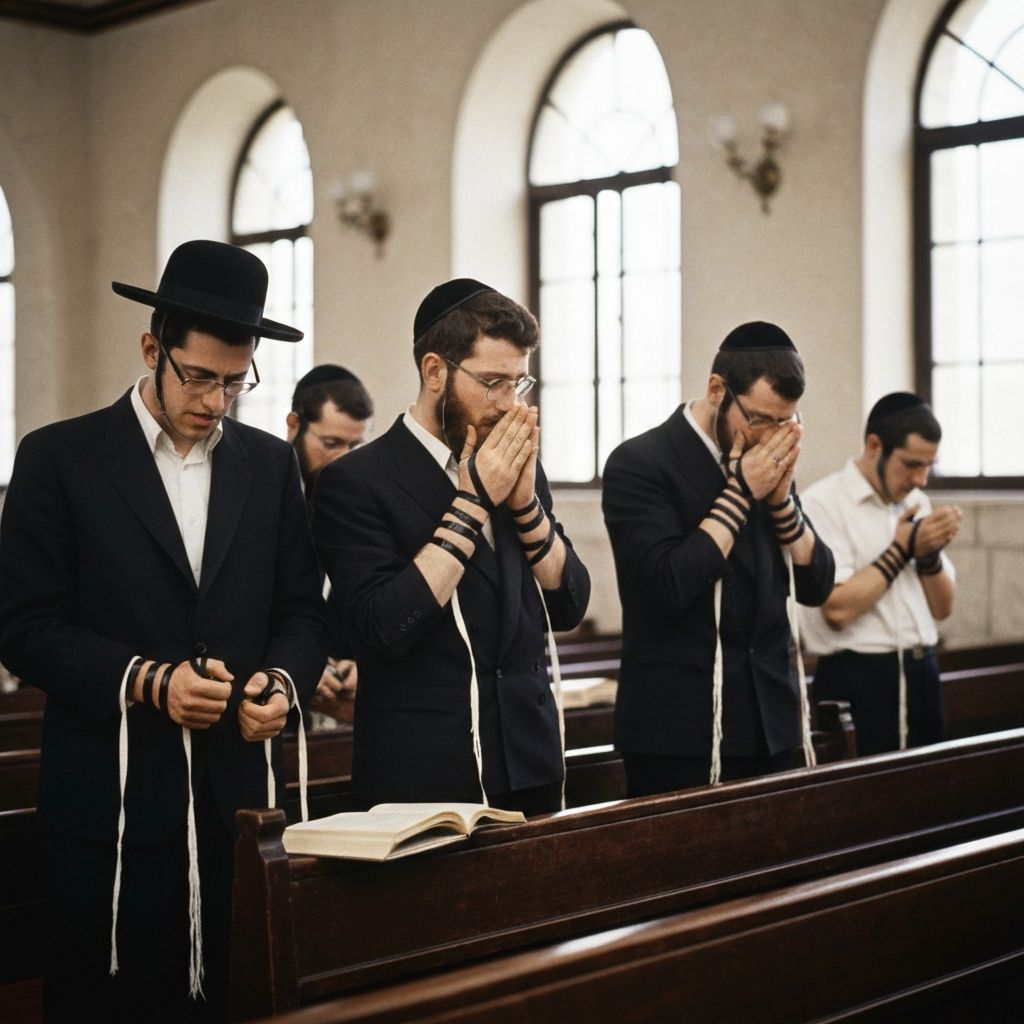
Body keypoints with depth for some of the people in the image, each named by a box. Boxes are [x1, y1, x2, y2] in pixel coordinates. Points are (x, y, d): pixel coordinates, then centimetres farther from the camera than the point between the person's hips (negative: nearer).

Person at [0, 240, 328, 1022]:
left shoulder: (271, 465, 11)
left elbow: (302, 612, 12)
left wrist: (283, 681, -10)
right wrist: (146, 679, -17)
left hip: (240, 793, 3)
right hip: (109, 802, -3)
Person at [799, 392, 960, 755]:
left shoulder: (916, 502, 11)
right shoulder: (823, 502, -10)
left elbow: (942, 608, 14)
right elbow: (838, 609, -20)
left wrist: (929, 554, -5)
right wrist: (903, 548, -12)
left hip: (922, 674, 7)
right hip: (857, 681, -7)